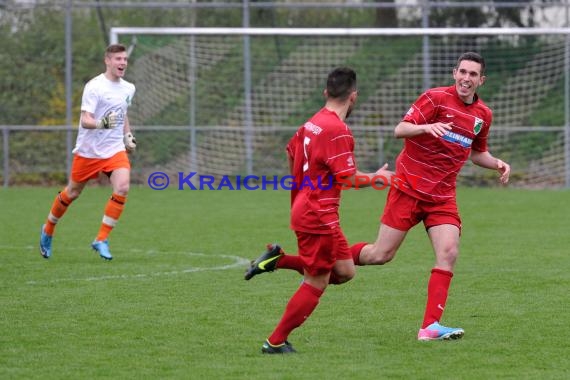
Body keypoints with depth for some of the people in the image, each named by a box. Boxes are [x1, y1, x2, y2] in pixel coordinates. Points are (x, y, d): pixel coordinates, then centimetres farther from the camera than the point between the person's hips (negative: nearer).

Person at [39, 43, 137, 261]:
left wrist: (128, 135, 14)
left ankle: (101, 240, -9)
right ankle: (48, 231, 36)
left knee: (122, 189, -19)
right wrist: (101, 124, -40)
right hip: (88, 151, -4)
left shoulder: (128, 89, 7)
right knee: (72, 193, 9)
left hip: (115, 150, 4)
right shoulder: (94, 87, -15)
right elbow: (85, 120, -22)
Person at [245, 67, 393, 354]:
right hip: (319, 216, -9)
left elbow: (292, 151, 25)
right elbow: (348, 179, -20)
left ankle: (278, 259, 8)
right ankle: (276, 342, 2)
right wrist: (377, 178, -3)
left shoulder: (313, 123, 10)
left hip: (305, 209, 9)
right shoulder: (338, 130, -19)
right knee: (316, 284, -2)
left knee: (344, 271, 13)